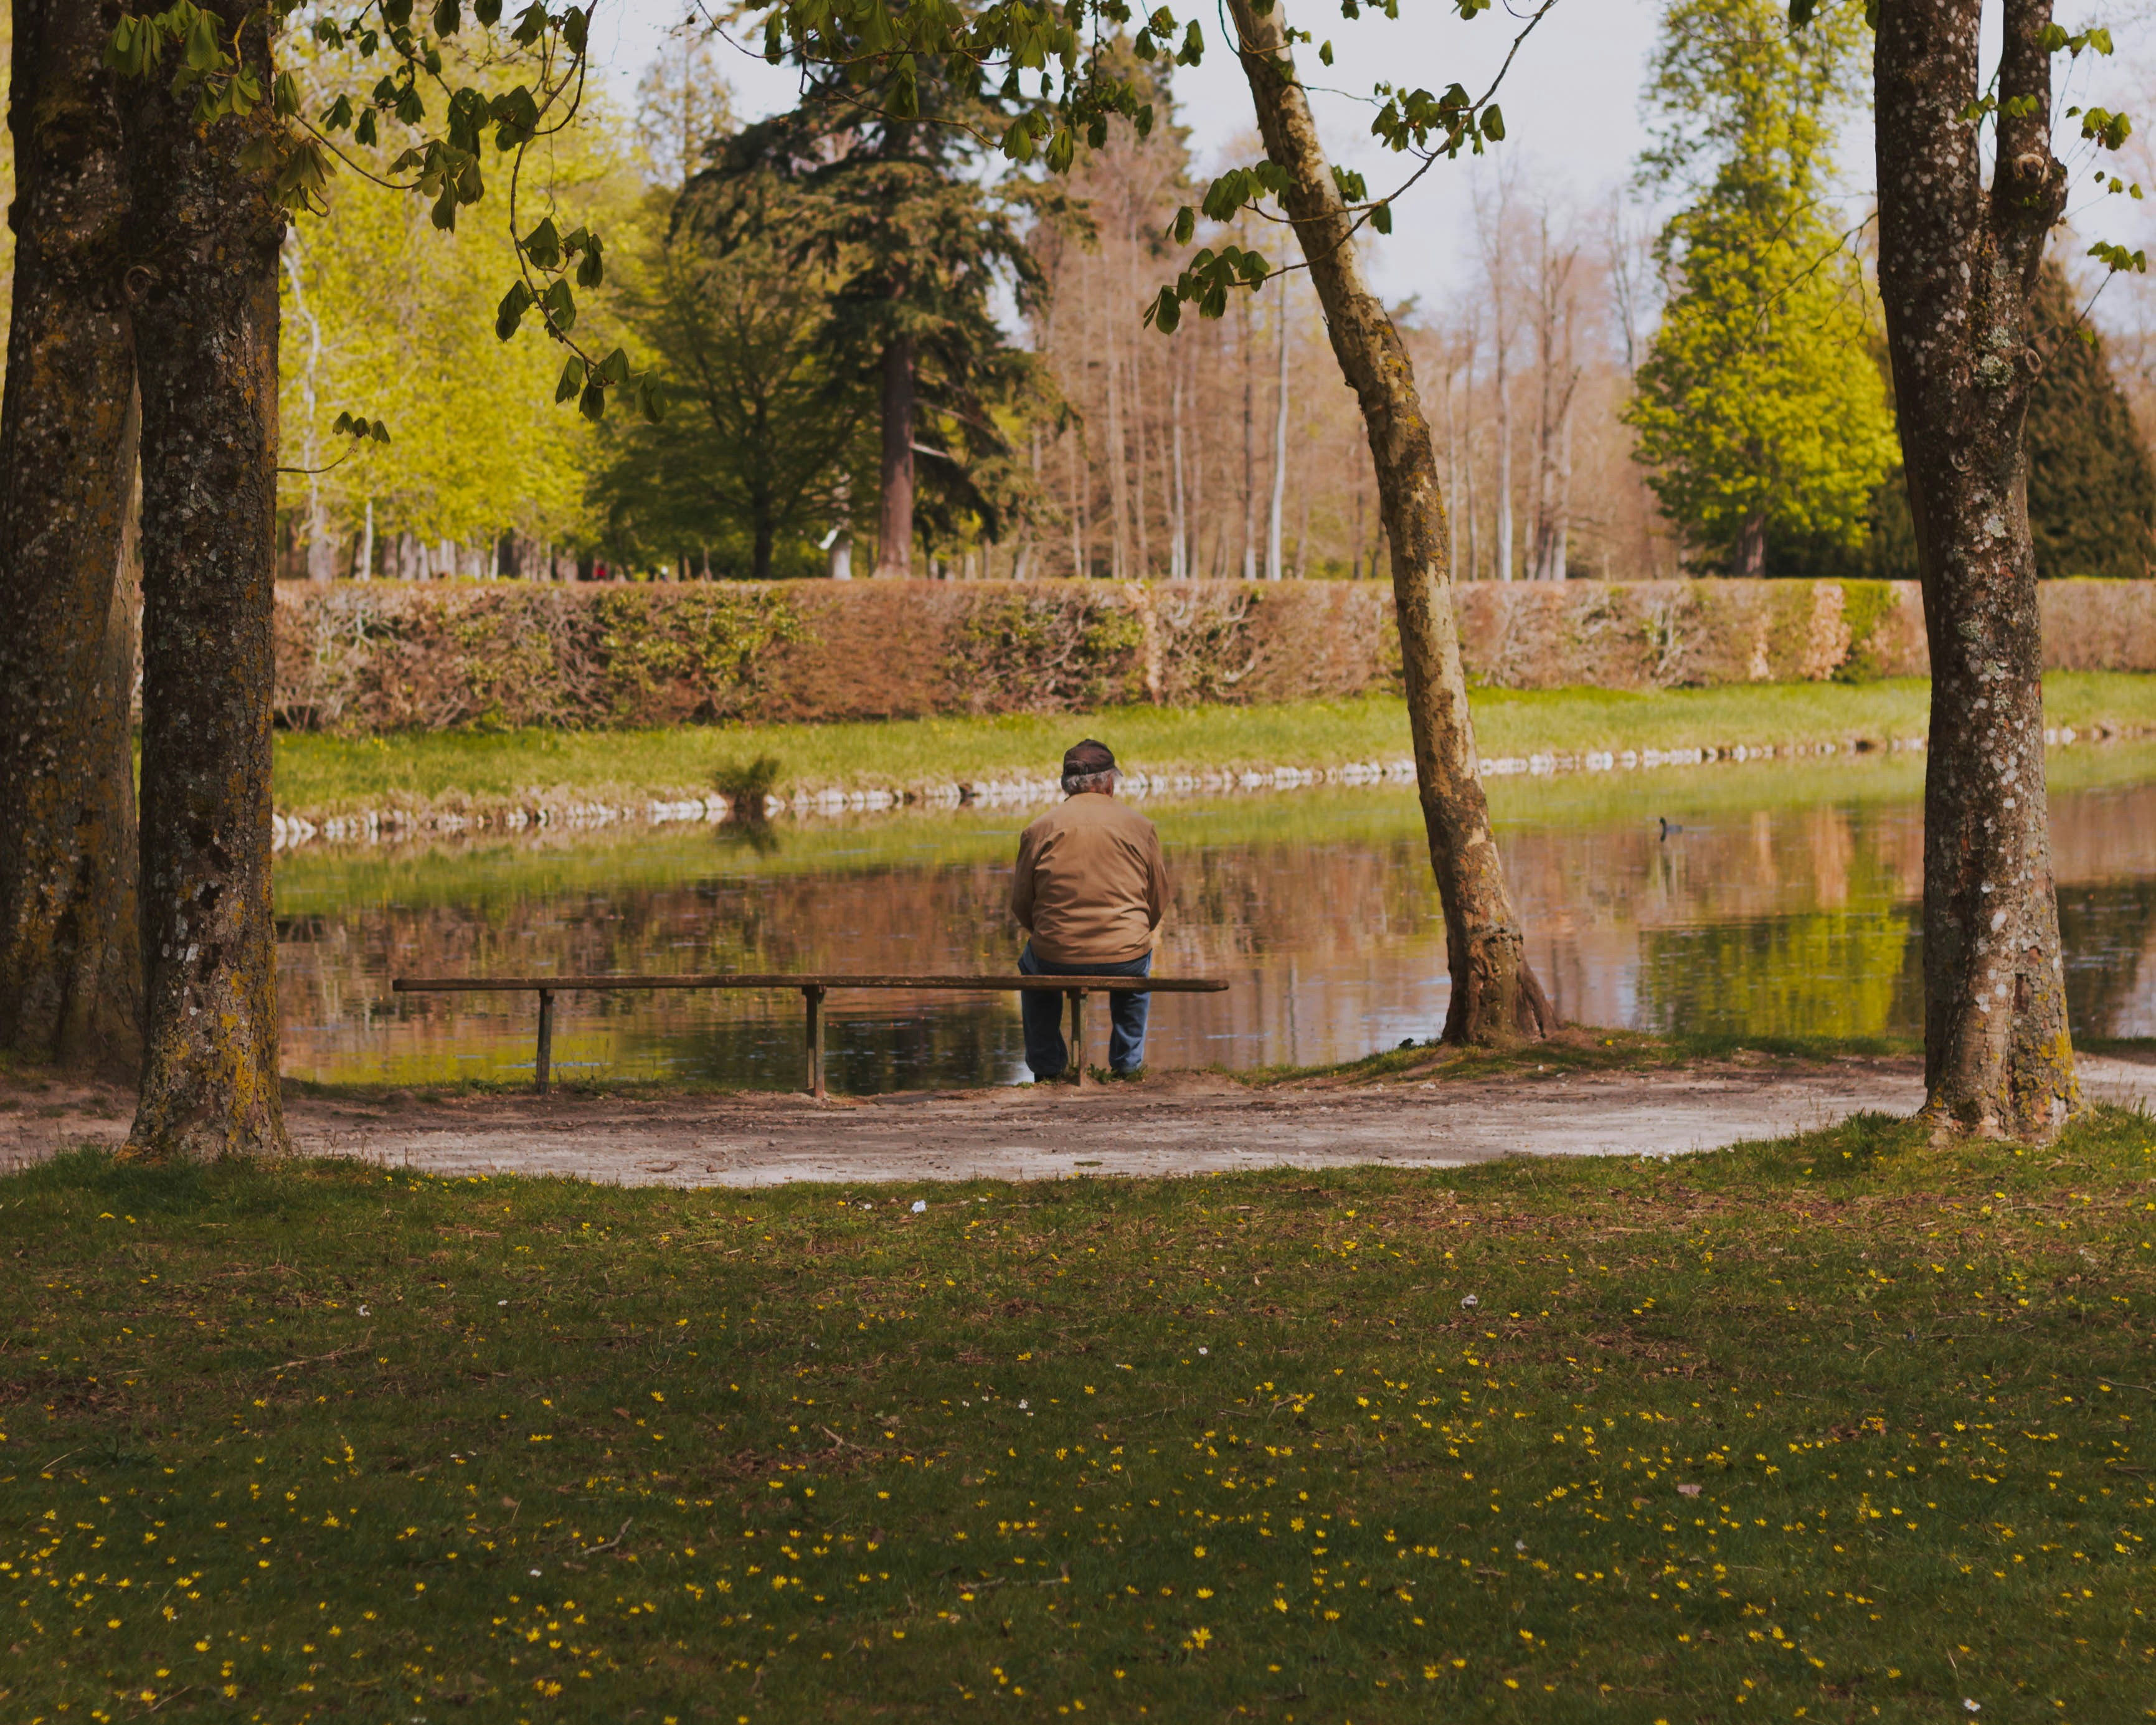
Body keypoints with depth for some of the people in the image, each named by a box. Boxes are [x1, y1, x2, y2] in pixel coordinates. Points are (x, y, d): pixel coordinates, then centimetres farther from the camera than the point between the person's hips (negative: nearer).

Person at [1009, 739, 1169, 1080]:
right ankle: (1128, 1062, 37)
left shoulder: (1039, 829, -1)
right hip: (1125, 960, 1)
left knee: (1031, 964, 36)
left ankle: (1046, 1066, 36)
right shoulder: (1140, 826, 1)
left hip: (1057, 961, 0)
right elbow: (1158, 901, 9)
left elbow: (1021, 905, 6)